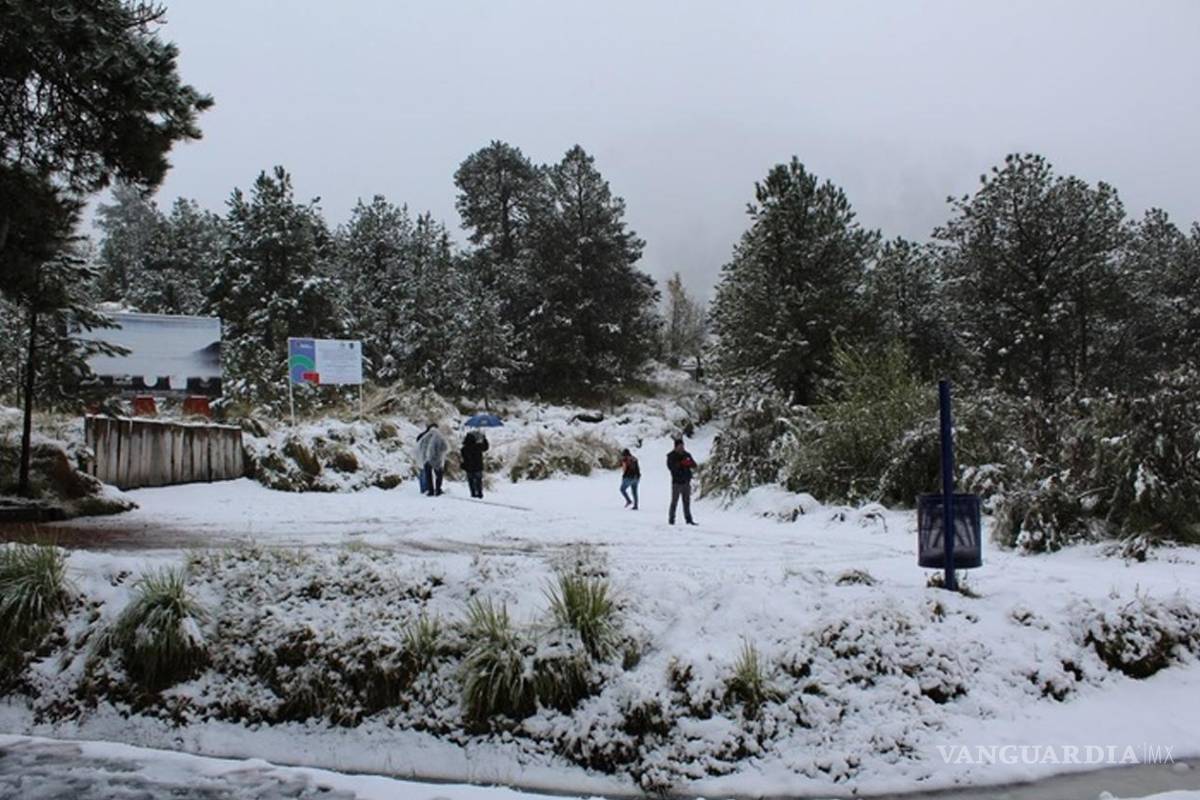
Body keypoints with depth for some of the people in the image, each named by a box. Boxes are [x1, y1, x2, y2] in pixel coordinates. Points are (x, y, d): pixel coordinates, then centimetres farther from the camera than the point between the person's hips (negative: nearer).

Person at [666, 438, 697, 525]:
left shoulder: (687, 455, 10)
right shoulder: (671, 456, -3)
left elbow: (694, 465, 5)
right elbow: (670, 466, -18)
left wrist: (689, 463, -17)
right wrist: (681, 463, -27)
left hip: (686, 482, 4)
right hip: (676, 482, -4)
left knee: (687, 502, 9)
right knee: (674, 501, -2)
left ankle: (688, 519, 14)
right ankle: (671, 519, 5)